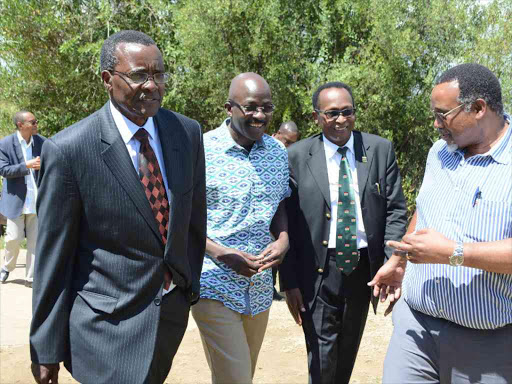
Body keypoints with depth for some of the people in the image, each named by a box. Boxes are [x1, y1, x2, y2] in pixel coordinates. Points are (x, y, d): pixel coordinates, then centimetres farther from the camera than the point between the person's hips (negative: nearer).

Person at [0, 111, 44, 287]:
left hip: (37, 201, 2)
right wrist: (27, 165, -21)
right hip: (16, 200, -2)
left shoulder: (42, 142, 2)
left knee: (35, 240, 4)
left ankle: (31, 277, 15)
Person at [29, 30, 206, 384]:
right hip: (109, 322, -5)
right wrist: (46, 348, -6)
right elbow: (53, 255, -11)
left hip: (173, 311, 5)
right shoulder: (68, 149, -16)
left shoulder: (188, 132, -3)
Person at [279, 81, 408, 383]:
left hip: (365, 268, 3)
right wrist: (290, 282, -7)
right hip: (319, 272, -3)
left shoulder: (380, 150, 0)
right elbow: (287, 222, -5)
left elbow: (396, 208, 1)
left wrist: (395, 259, -14)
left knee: (348, 355, 20)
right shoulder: (297, 156, -6)